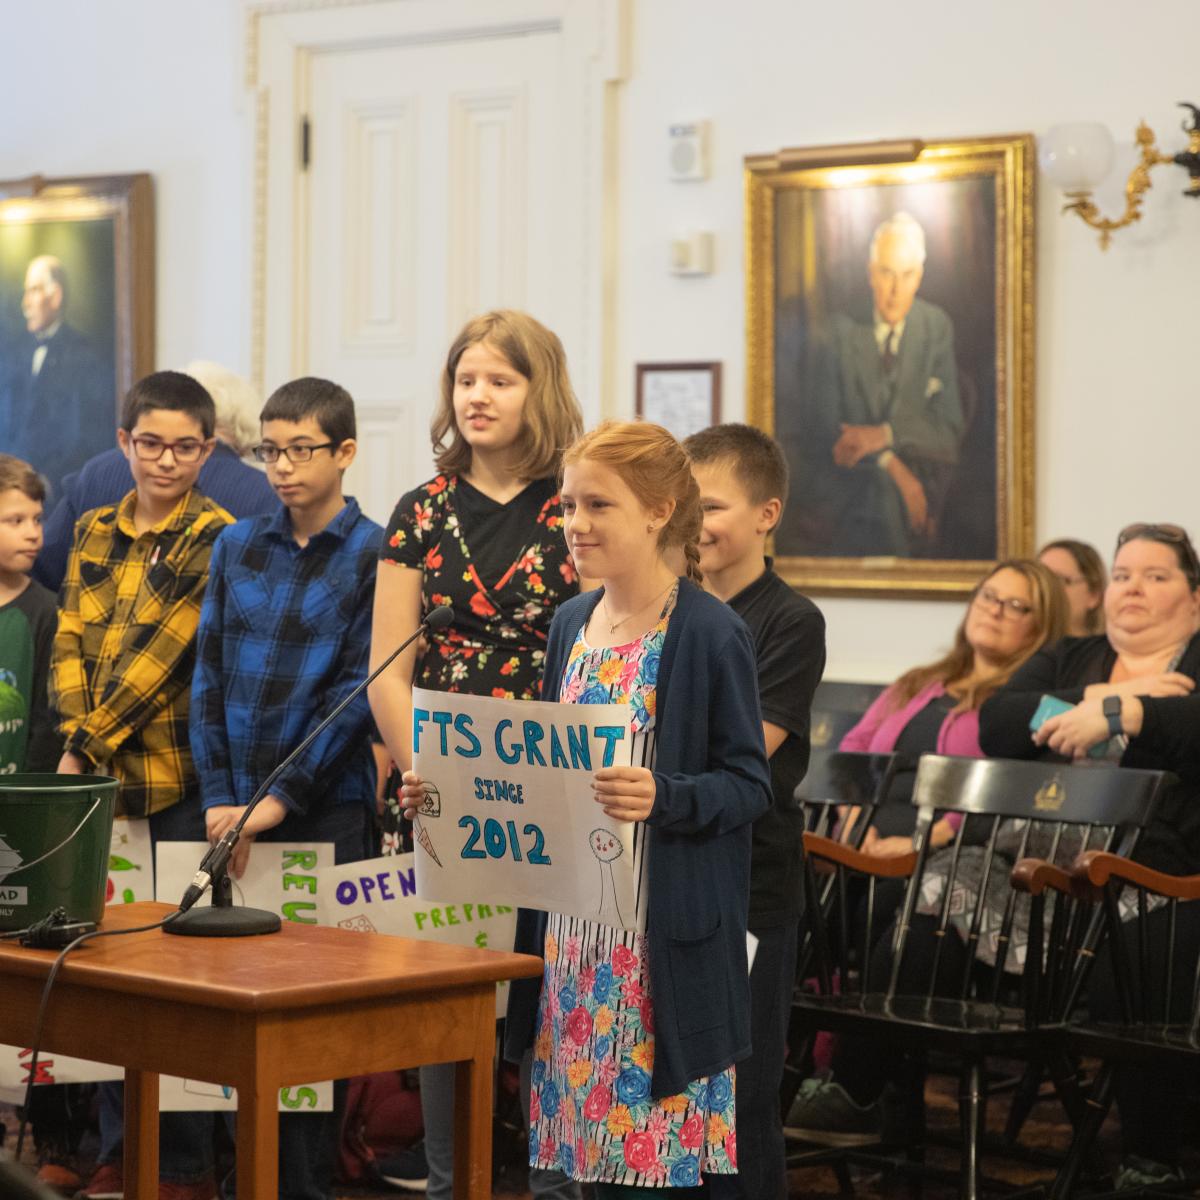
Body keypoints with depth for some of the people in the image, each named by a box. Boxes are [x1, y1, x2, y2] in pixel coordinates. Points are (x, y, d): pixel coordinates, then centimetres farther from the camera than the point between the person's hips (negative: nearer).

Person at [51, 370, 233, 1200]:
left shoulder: (218, 540, -3)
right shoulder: (95, 533, 14)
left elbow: (159, 651, -11)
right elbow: (70, 642, 9)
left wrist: (86, 746, -13)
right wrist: (77, 740, -7)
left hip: (179, 782, -5)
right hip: (101, 782, 5)